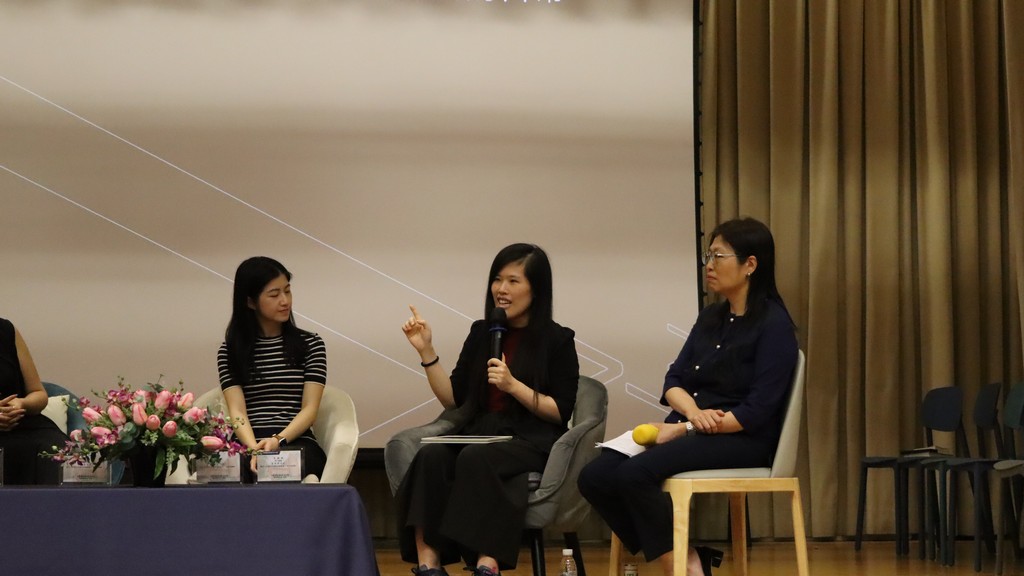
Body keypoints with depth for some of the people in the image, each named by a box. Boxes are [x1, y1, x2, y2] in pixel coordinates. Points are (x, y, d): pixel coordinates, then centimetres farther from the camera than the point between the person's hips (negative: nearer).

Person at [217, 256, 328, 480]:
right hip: (249, 445, 0)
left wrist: (278, 440, -16)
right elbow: (237, 411, -1)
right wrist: (255, 449, -21)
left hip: (297, 444, 0)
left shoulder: (311, 345, 12)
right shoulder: (230, 351, 11)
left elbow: (310, 409, 3)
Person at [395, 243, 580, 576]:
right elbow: (453, 399, 14)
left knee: (475, 458, -37)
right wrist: (426, 351, 4)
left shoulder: (557, 340, 2)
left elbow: (562, 412, -3)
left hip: (532, 444, -4)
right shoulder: (482, 333, 15)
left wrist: (513, 385, -14)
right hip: (480, 434, 4)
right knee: (430, 455, -29)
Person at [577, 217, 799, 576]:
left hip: (743, 439, -8)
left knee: (636, 473, -30)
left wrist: (685, 429, -17)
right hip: (690, 431, 8)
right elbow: (673, 381, 9)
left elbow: (757, 411, -15)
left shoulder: (774, 325, -8)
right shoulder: (710, 318, 15)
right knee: (595, 477, -14)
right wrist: (693, 413, -14)